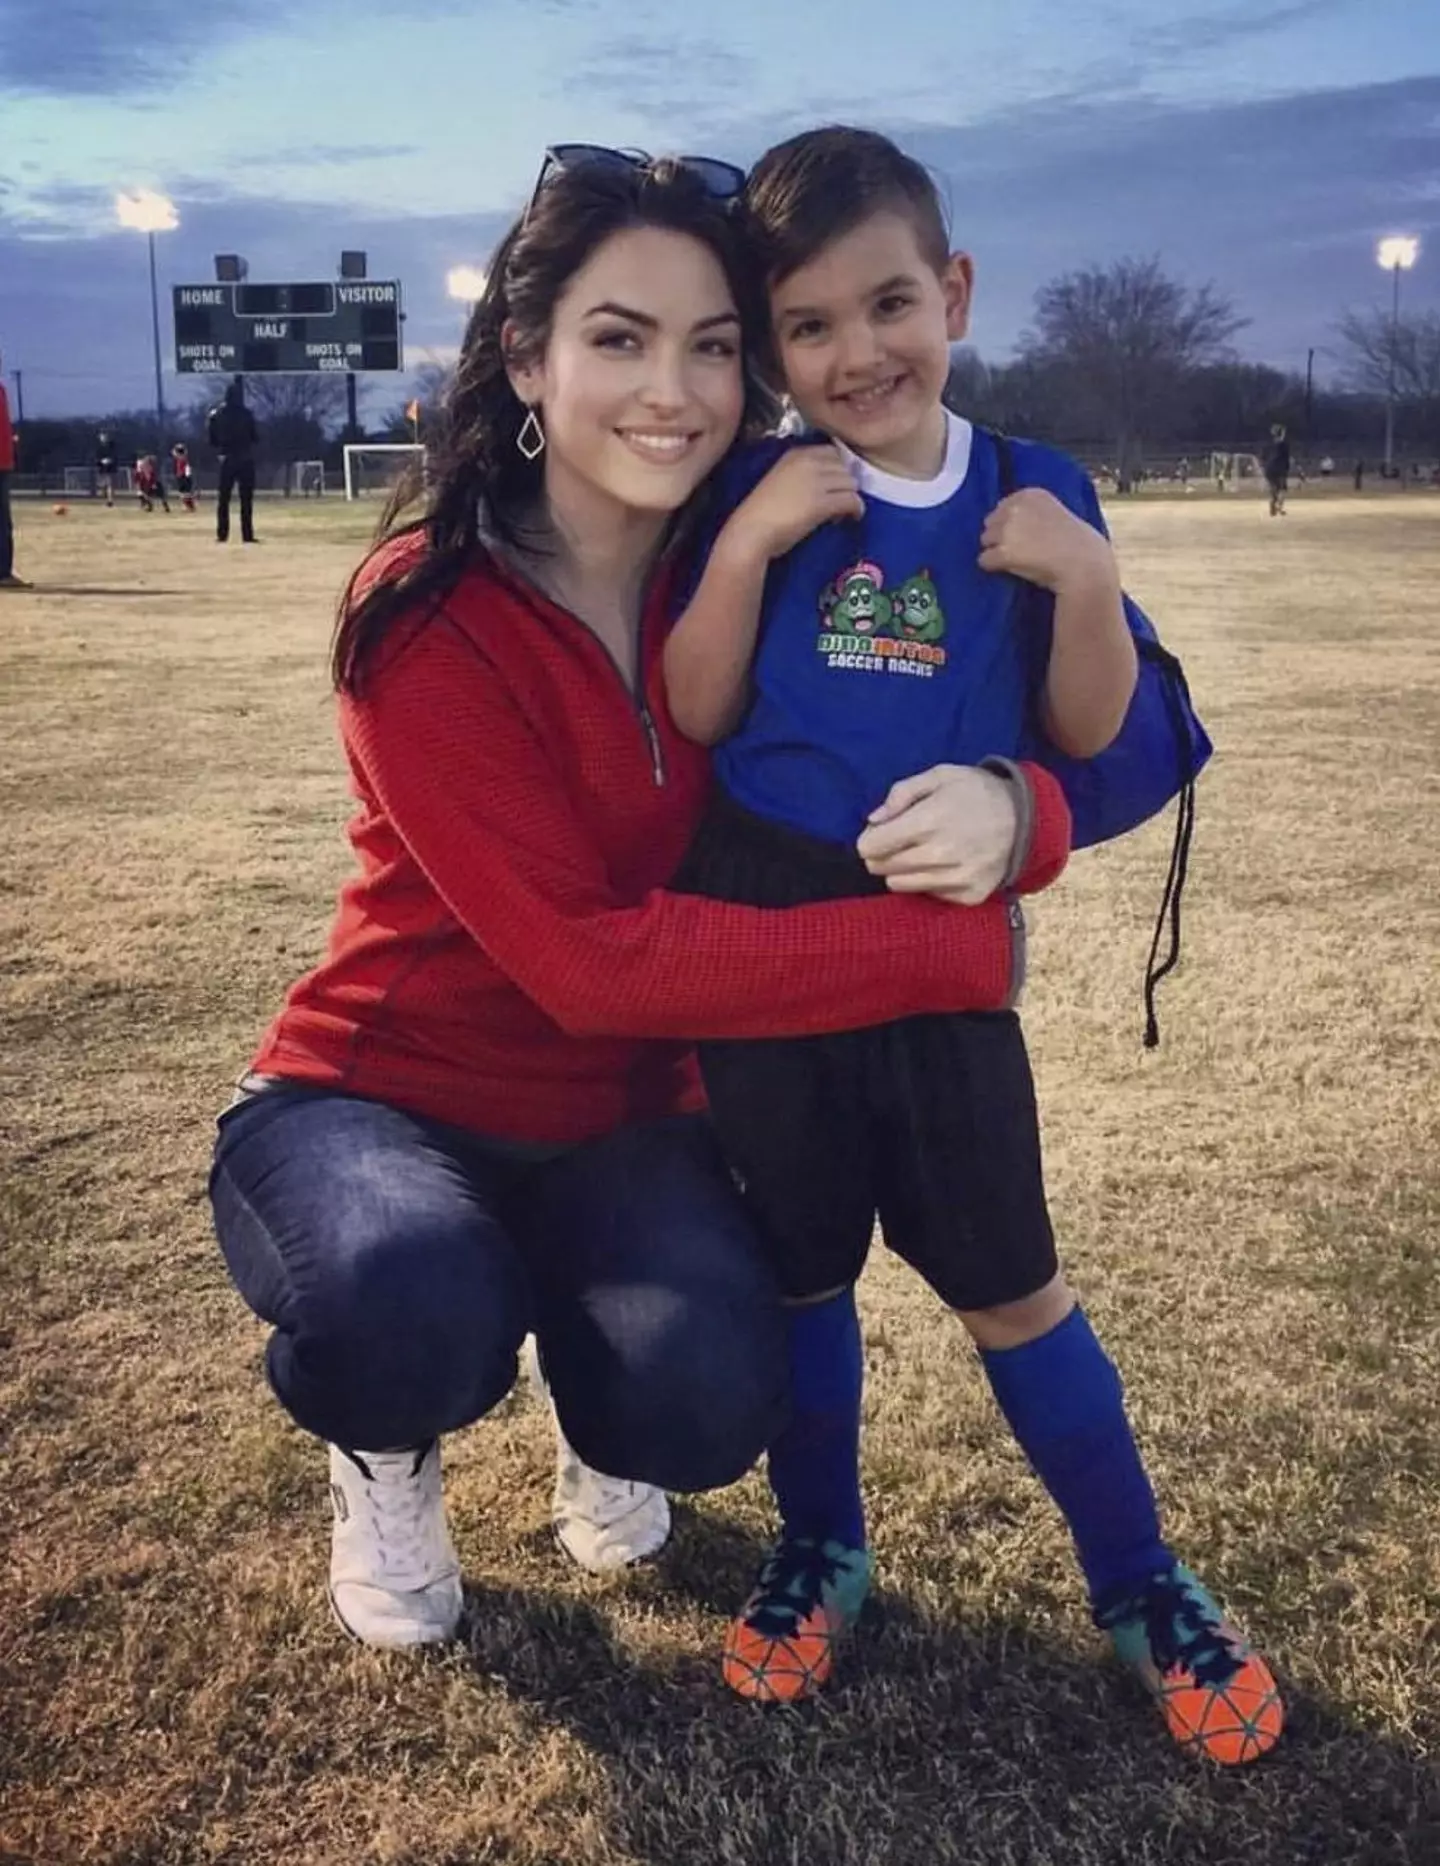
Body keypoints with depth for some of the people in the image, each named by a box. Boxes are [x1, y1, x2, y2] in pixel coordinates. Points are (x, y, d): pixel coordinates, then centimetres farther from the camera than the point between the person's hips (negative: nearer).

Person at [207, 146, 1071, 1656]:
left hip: (620, 1121, 3)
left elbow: (997, 756, -5)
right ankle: (385, 1455, 5)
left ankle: (585, 1399, 16)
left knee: (703, 1410, -25)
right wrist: (960, 950, -27)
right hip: (380, 1099, -3)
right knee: (414, 1319, -36)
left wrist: (1005, 810, -32)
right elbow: (582, 957, -27)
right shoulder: (429, 617, -20)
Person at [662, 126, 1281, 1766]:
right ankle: (820, 1549, 32)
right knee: (799, 1268, 12)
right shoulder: (760, 498, -2)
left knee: (1013, 1284, 5)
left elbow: (1090, 735, -1)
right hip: (761, 933, 1)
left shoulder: (1034, 499, -1)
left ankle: (1137, 1583, 23)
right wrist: (745, 547, -18)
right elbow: (695, 715, -6)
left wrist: (1088, 580, -17)